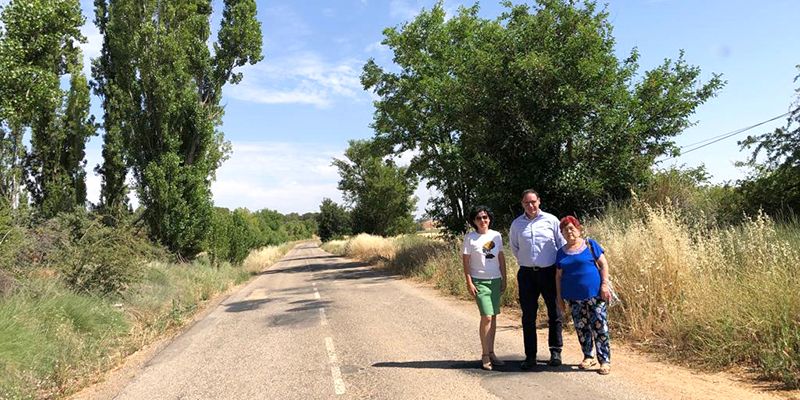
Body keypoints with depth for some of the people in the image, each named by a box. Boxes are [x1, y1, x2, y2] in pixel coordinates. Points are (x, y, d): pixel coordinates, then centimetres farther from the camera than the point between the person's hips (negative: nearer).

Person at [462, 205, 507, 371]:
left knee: (493, 317, 7)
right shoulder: (470, 238, -5)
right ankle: (485, 356, 0)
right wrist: (469, 283, -9)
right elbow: (466, 261, -4)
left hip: (495, 281, 4)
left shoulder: (496, 235, 6)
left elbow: (501, 259, 11)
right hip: (479, 281, -4)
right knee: (486, 317, -10)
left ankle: (491, 352, 17)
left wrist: (504, 280, 10)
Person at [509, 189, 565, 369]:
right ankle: (530, 356, 13)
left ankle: (556, 352, 19)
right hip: (527, 274, 2)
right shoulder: (516, 224, 4)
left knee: (554, 314, 6)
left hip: (549, 272, -1)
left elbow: (562, 244, 5)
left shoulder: (551, 220, -2)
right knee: (528, 317, 5)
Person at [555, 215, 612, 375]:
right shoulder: (561, 252, 9)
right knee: (581, 328, 10)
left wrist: (605, 285, -10)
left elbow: (603, 264, -1)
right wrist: (559, 297, 9)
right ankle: (588, 357, 25)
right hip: (574, 298, 4)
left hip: (595, 294, -4)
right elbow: (558, 276, 12)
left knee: (600, 327, -4)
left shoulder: (590, 245, 0)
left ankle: (605, 361, 4)